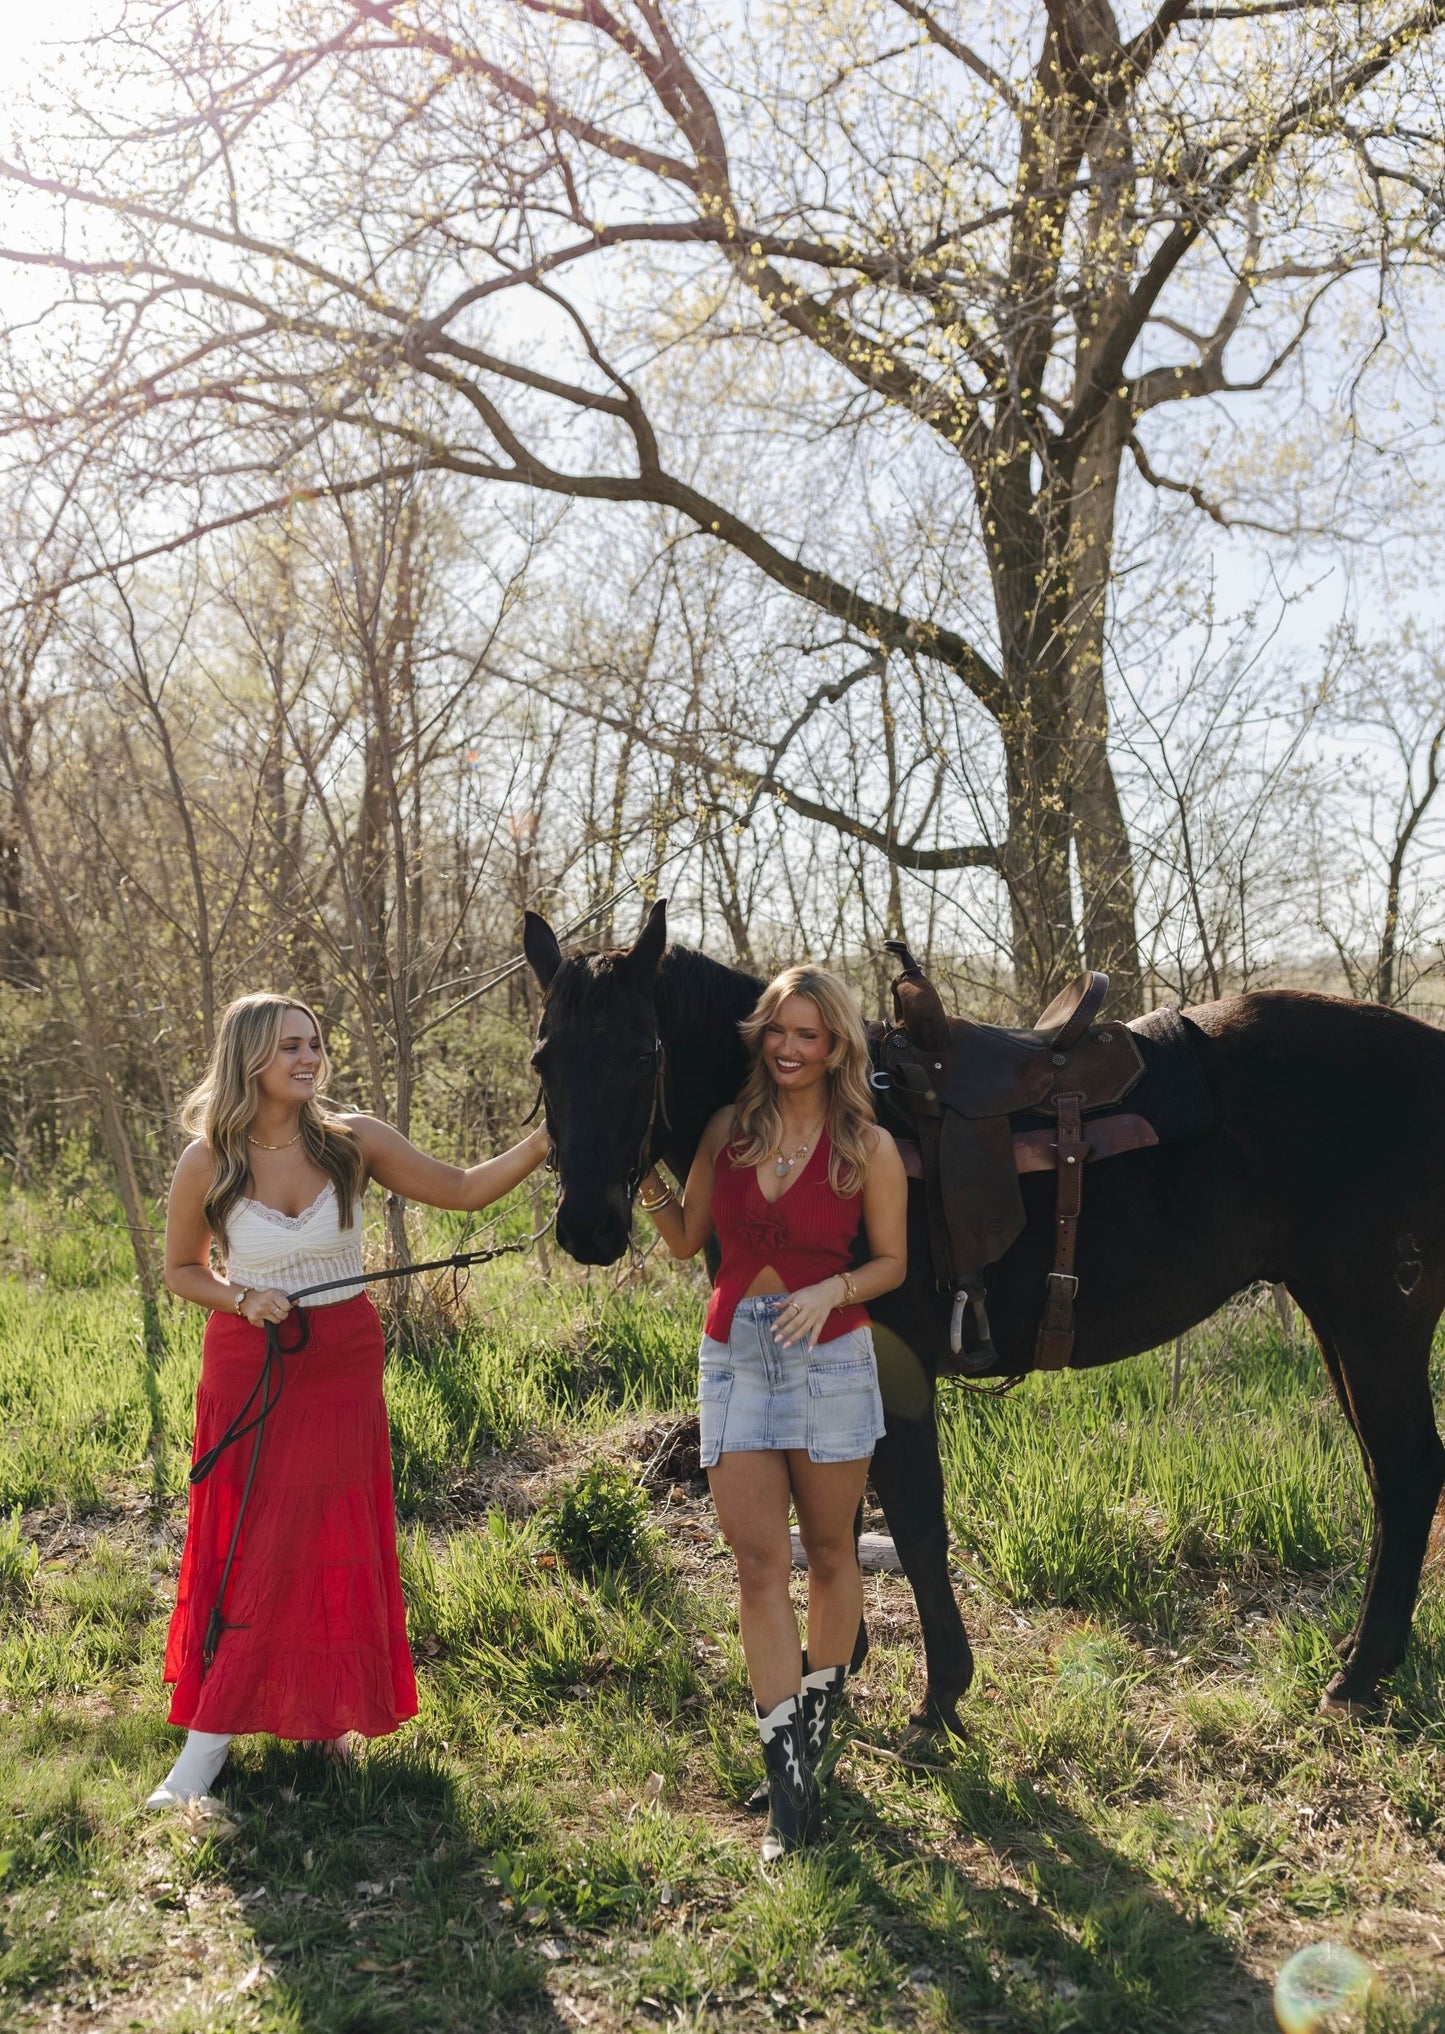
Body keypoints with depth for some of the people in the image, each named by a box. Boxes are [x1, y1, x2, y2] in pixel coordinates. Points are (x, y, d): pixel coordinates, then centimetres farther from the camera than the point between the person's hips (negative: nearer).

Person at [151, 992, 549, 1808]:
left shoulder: (352, 1141, -7)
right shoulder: (206, 1164, -9)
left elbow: (461, 1190, -5)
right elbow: (182, 1269, 4)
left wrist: (543, 1142, -18)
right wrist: (242, 1297, -15)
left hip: (343, 1366, 1)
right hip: (248, 1367, -1)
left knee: (330, 1543, 4)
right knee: (247, 1546, 7)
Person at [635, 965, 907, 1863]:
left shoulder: (869, 1148, -4)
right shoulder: (727, 1131, 4)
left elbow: (892, 1260, 1)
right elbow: (687, 1240, 11)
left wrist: (833, 1289, -17)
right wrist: (650, 1186, -6)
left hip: (829, 1355, -2)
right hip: (734, 1353, 2)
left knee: (828, 1552, 10)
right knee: (759, 1564, -2)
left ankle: (818, 1719, 33)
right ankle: (790, 1783, 2)